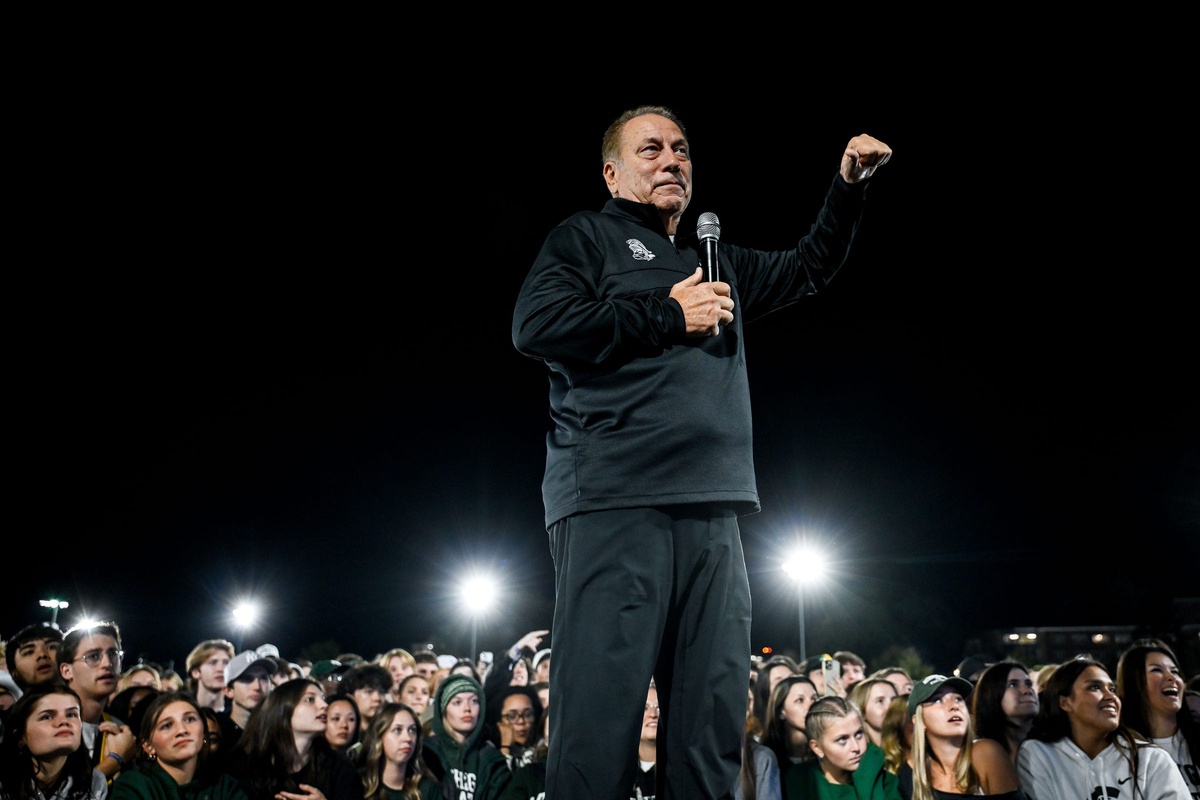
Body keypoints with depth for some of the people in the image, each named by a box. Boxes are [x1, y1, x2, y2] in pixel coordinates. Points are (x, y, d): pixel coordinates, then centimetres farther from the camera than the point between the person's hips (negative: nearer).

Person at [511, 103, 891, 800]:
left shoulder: (719, 263, 30)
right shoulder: (588, 237, 10)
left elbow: (808, 270, 39)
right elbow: (536, 325, -6)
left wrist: (850, 187, 25)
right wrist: (668, 316, -4)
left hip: (712, 512, 7)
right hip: (614, 503, -7)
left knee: (713, 729, 4)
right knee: (599, 724, -12)